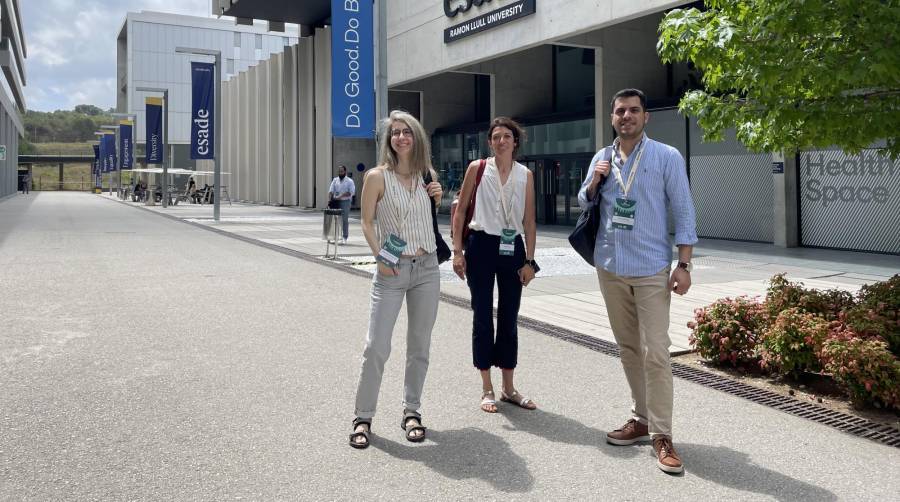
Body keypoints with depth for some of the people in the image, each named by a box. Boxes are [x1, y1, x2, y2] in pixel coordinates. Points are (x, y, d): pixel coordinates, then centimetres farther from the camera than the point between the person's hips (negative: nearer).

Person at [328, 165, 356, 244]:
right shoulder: (335, 180, 13)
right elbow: (331, 190, 6)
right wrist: (329, 199, -11)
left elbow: (351, 192, -10)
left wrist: (341, 196, -18)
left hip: (345, 202, -4)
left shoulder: (349, 181, 0)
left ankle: (345, 237, -2)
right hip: (336, 202, 4)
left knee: (345, 220, -4)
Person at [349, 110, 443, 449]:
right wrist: (380, 257, -15)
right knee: (377, 347, -4)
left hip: (427, 268, 4)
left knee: (420, 346, 10)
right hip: (392, 269, -4)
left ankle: (411, 411, 23)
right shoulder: (378, 176, -5)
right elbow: (367, 222, -4)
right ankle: (363, 417, 10)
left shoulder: (426, 176, 8)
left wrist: (438, 199, 2)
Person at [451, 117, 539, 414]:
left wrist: (529, 260, 1)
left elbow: (529, 221, 5)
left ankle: (508, 388, 22)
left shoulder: (525, 175, 4)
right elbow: (460, 210, 0)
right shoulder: (477, 169, -2)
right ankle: (487, 389, 15)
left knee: (509, 319, 9)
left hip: (512, 248, 2)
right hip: (481, 246, -2)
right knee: (483, 317, 3)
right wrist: (457, 251, -6)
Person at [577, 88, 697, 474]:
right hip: (610, 267, 5)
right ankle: (641, 418, 24)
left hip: (651, 269, -4)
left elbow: (683, 212, -4)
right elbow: (584, 204, 18)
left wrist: (684, 264, -11)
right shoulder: (601, 159, 9)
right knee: (628, 348, 12)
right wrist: (594, 182, -3)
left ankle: (662, 435, 0)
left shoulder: (667, 157, -3)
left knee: (655, 352, -8)